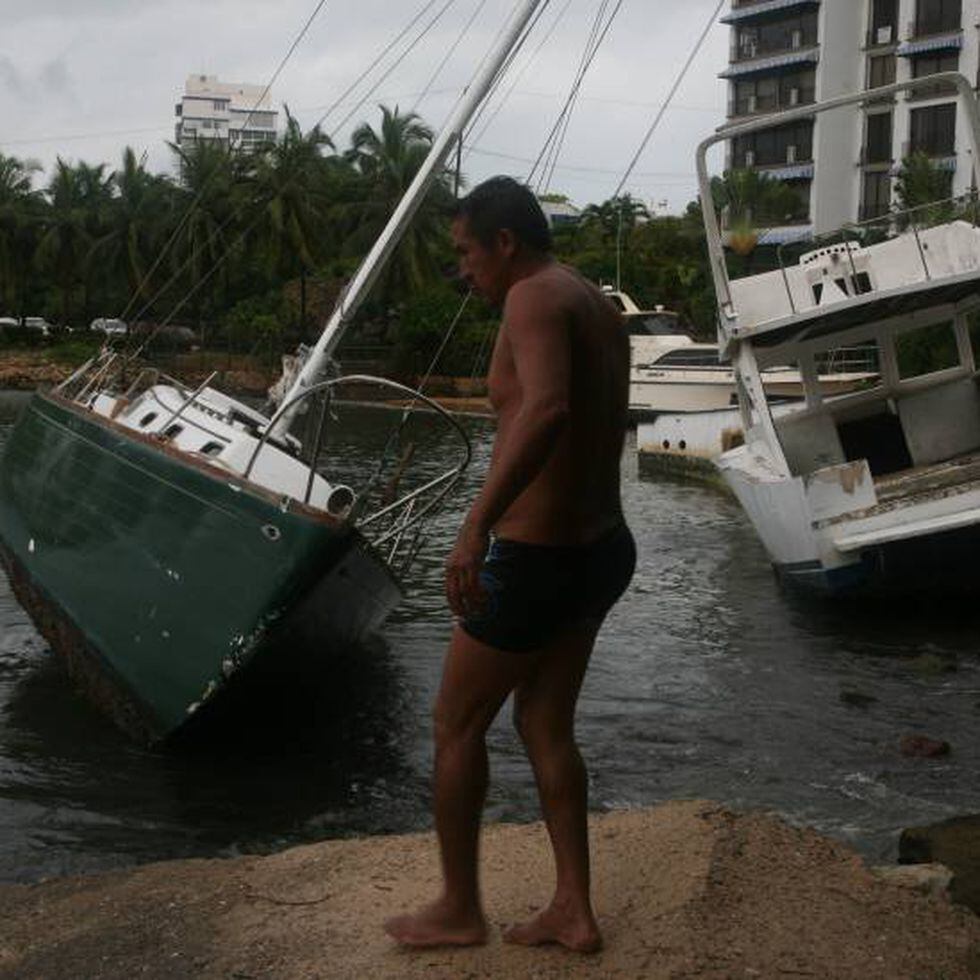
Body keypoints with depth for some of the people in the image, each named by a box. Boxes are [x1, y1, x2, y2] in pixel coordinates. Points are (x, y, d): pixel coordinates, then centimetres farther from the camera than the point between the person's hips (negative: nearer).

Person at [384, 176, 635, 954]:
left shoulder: (535, 297, -18)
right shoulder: (600, 309, 13)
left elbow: (546, 410, -38)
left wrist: (476, 525, -44)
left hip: (535, 563, -9)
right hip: (603, 551, 9)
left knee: (457, 725, 10)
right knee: (545, 727, 19)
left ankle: (458, 909, 23)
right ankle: (574, 910, 23)